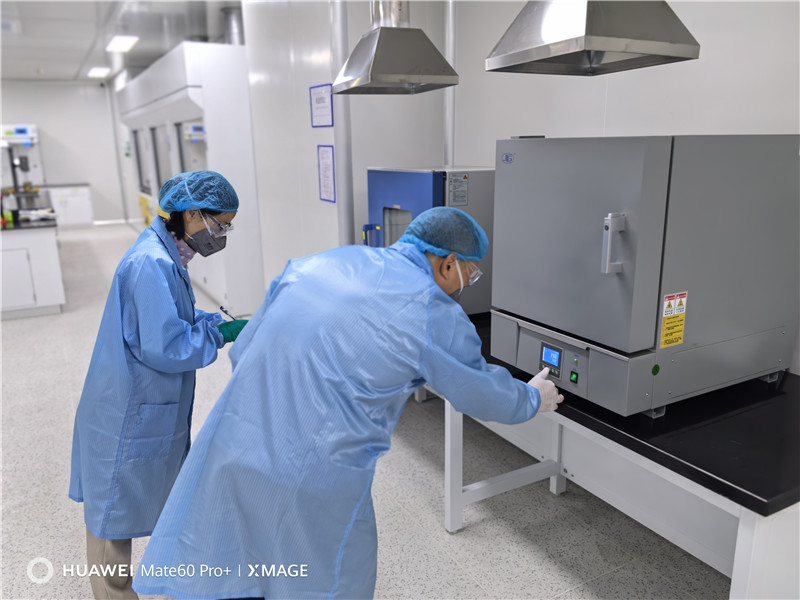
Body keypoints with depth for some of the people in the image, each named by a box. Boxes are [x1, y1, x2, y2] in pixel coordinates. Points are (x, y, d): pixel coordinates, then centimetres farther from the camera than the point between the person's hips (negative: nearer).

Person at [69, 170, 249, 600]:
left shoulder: (165, 257, 5)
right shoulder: (152, 263, -26)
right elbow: (164, 348, -28)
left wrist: (217, 323, -1)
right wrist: (220, 335, -16)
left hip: (153, 410, 10)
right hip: (129, 417, -10)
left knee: (172, 494, 25)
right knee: (115, 513, 10)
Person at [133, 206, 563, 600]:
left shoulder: (315, 263, 6)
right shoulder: (435, 314, -8)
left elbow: (242, 351, 11)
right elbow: (485, 393, 7)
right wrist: (532, 398, 28)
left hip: (232, 450, 6)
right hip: (316, 476, -5)